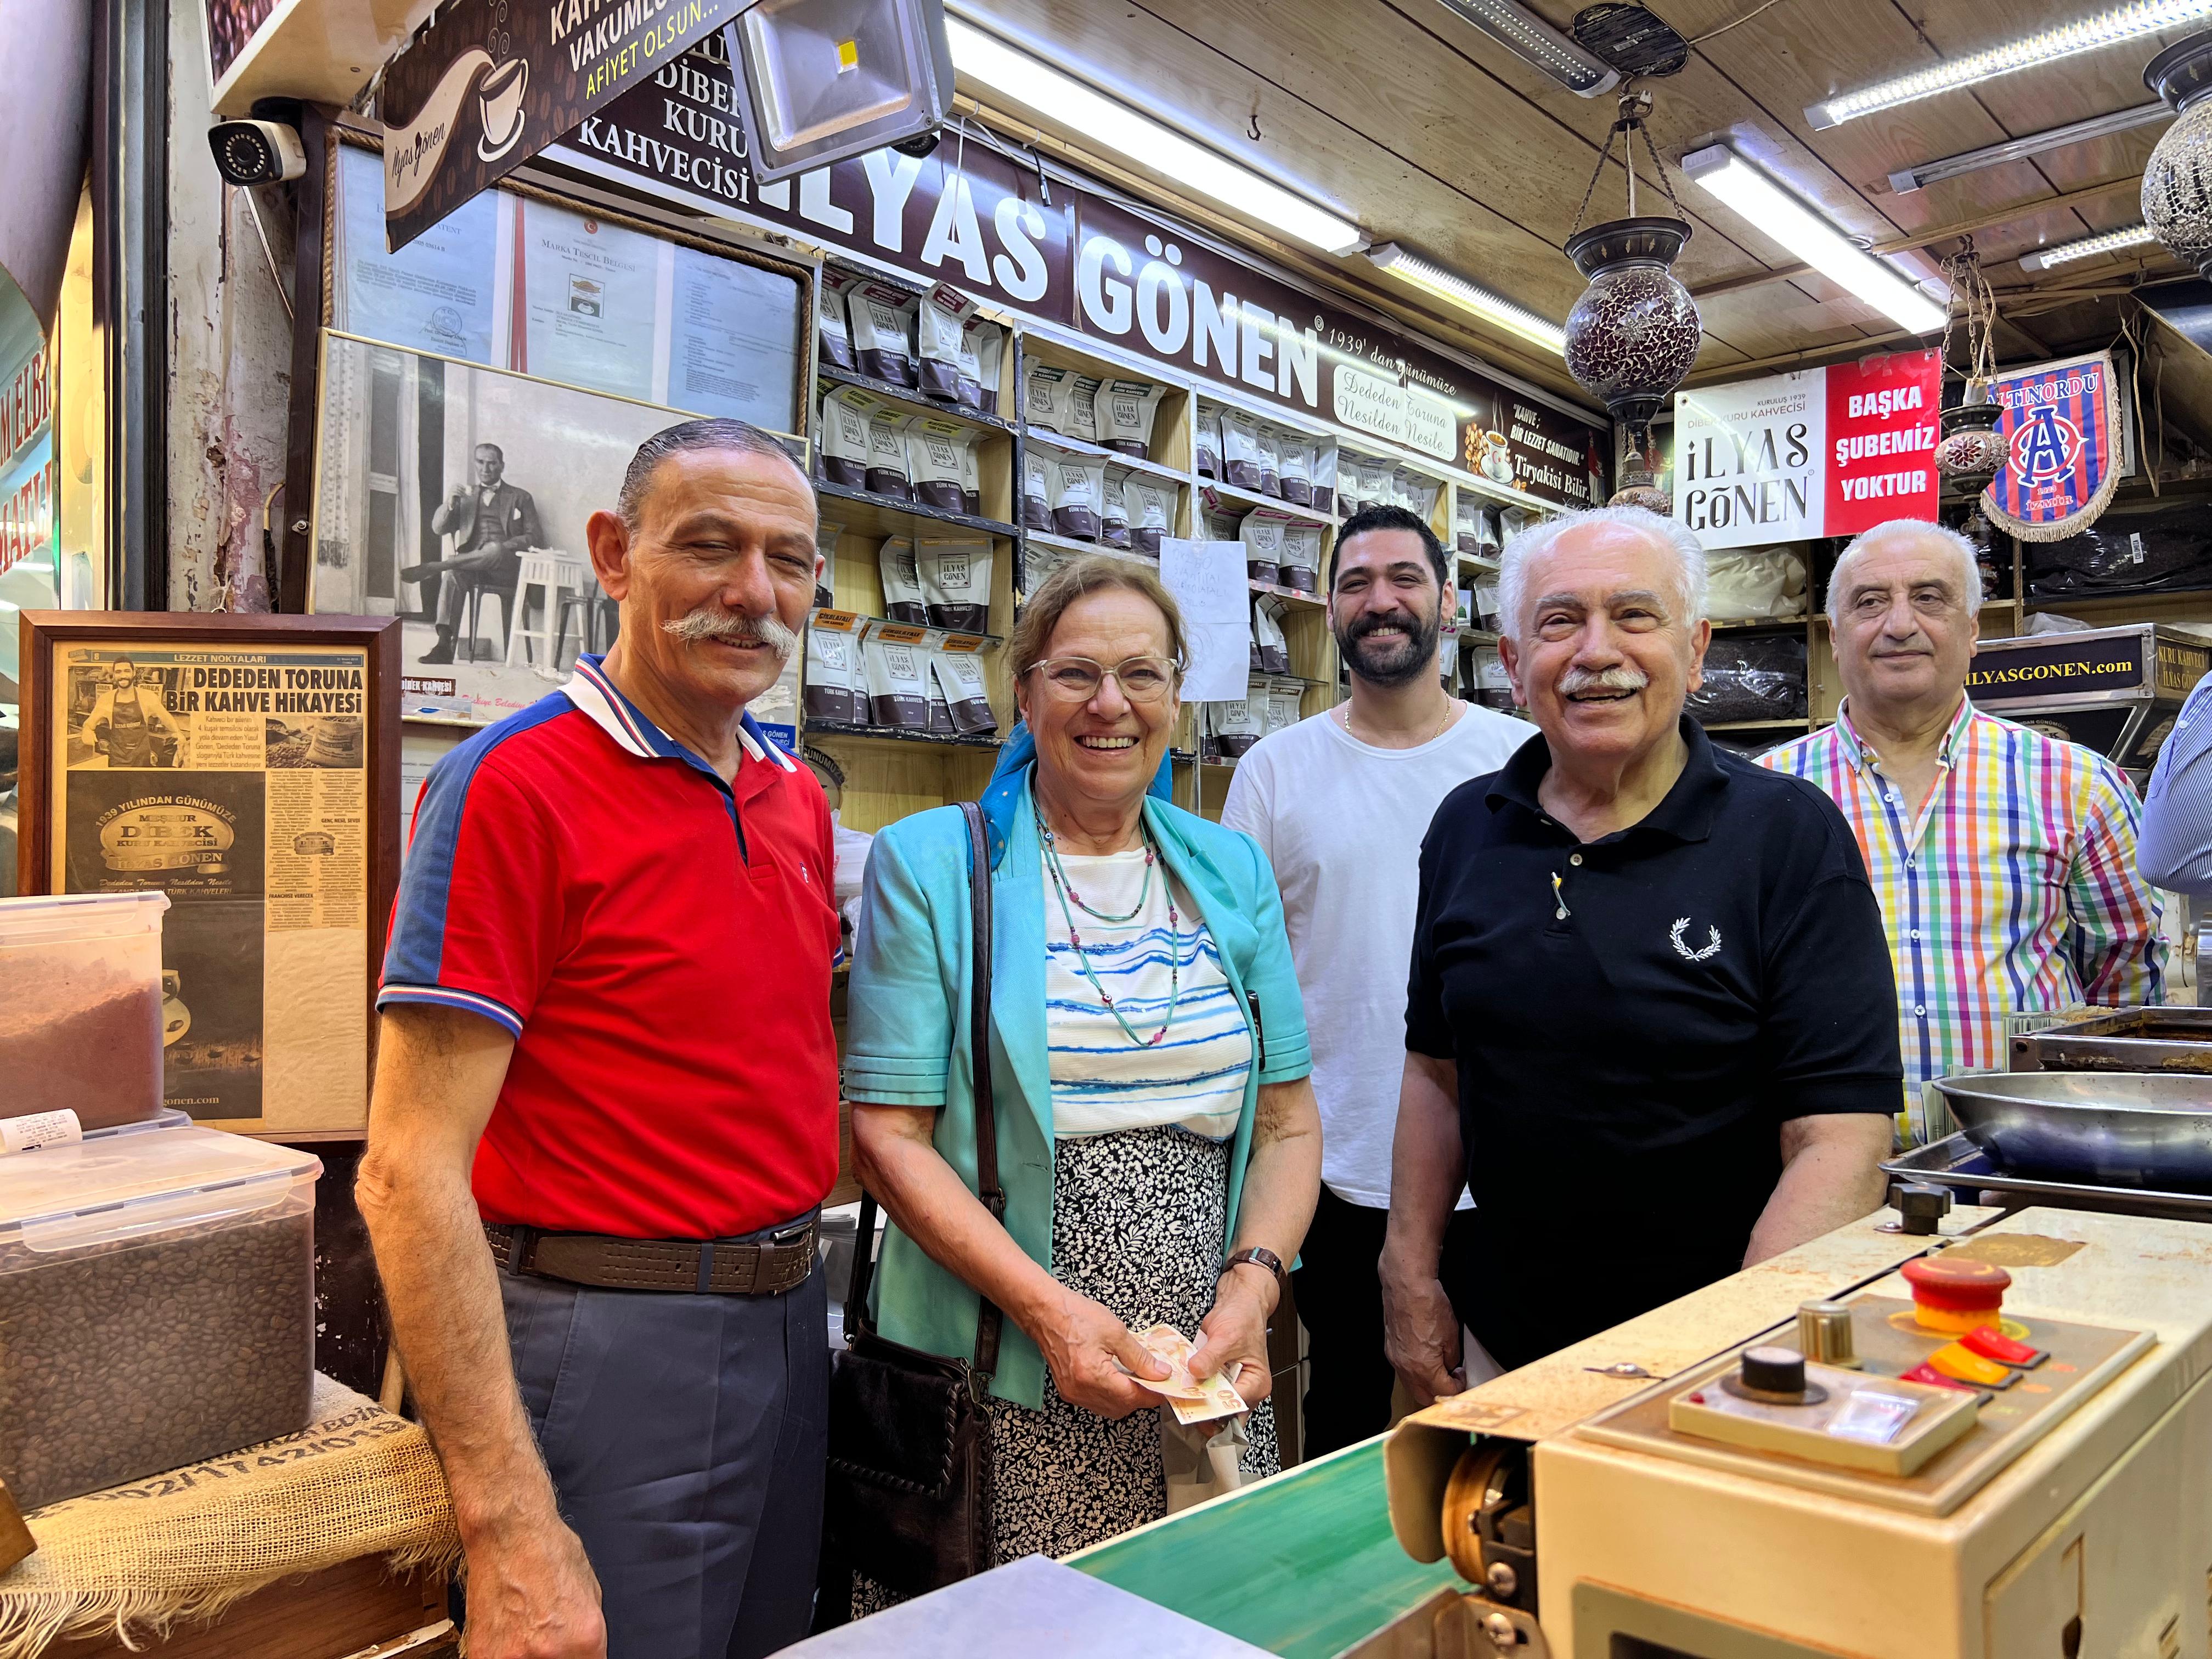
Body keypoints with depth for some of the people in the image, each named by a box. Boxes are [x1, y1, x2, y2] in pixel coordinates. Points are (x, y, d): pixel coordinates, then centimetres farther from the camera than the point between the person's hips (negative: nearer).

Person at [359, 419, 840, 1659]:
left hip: (791, 1323, 7)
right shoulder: (514, 785, -15)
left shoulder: (798, 798, 6)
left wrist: (805, 1291, 9)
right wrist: (511, 1527, -21)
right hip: (615, 1345, -7)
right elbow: (410, 1172, -19)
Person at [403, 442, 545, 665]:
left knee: (494, 549, -39)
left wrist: (502, 547, -11)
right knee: (453, 572, -34)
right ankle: (444, 644, -44)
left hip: (505, 568, -2)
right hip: (470, 564, 2)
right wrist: (450, 504, -6)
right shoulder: (466, 497, 26)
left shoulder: (520, 498, 18)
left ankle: (431, 568, -34)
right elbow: (439, 528, 14)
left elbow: (535, 538, 7)